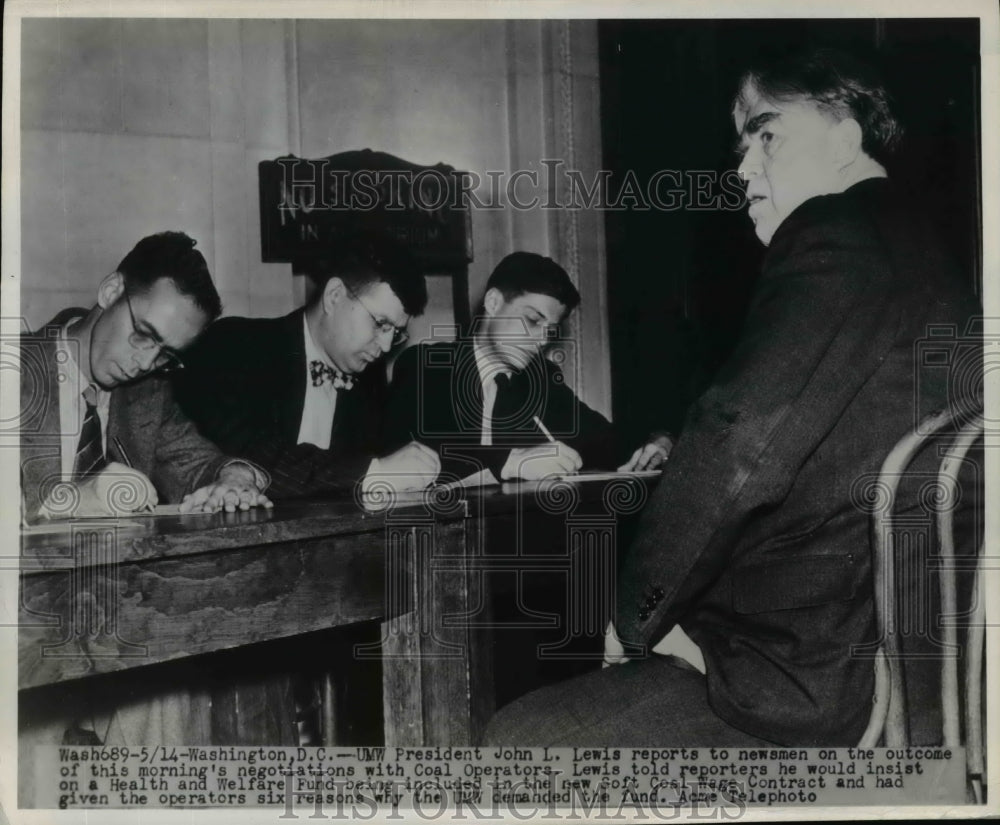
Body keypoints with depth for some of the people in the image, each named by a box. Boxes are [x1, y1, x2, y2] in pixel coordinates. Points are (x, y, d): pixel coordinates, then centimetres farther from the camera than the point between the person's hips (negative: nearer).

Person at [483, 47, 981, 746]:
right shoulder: (914, 250, 17)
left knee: (515, 739, 0)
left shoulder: (839, 240, -14)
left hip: (810, 685, -10)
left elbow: (742, 447, -24)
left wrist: (636, 617, -11)